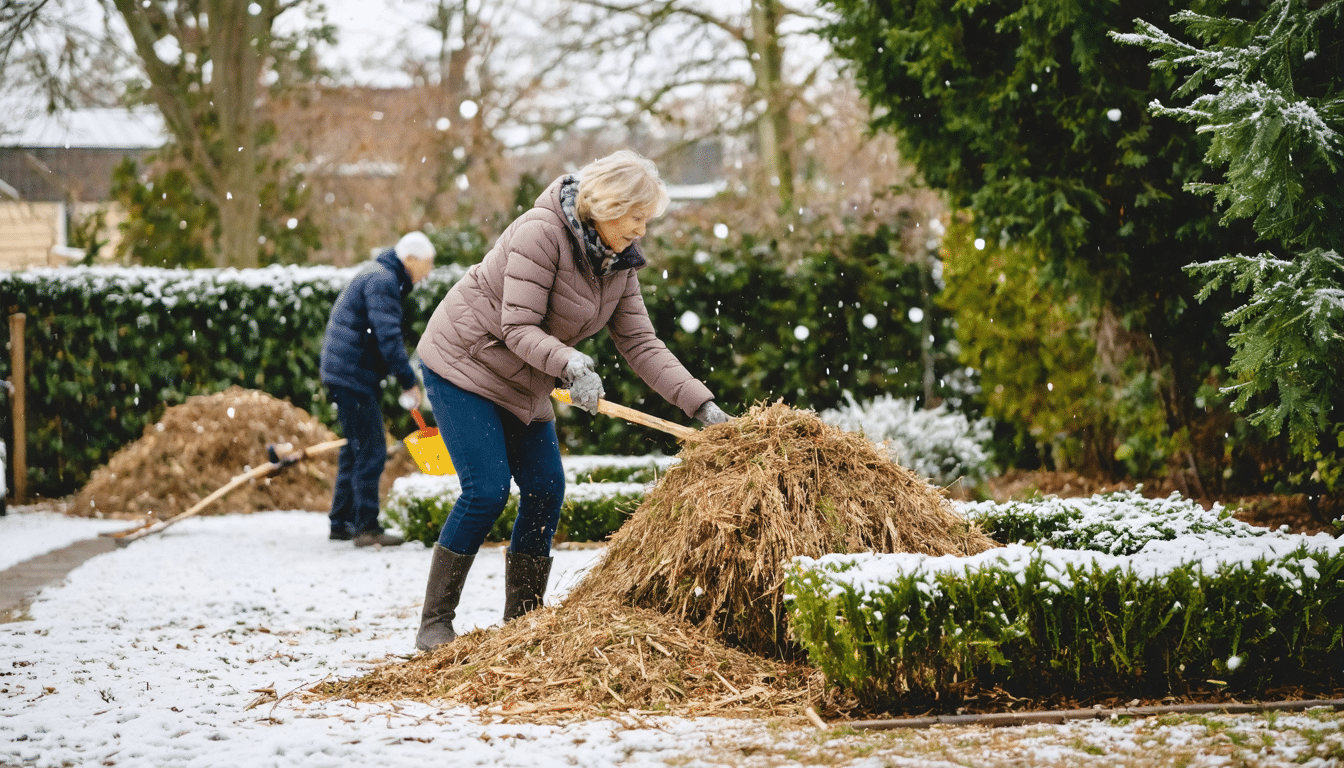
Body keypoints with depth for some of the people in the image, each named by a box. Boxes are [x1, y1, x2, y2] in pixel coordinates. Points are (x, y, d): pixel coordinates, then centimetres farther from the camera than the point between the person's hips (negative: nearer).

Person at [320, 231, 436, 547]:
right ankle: (367, 527, -8)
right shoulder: (382, 281, -16)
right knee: (370, 451, -9)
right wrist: (408, 381, -22)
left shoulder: (384, 277, 18)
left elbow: (387, 335, 22)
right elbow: (388, 337, -23)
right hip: (353, 375, -11)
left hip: (347, 373, 11)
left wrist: (404, 378, 17)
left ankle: (341, 522, 23)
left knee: (355, 449, 16)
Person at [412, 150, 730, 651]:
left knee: (546, 487, 0)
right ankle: (434, 624, -7)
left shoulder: (620, 262, 0)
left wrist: (702, 405, -12)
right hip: (464, 362, -8)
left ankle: (522, 620, 11)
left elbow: (640, 345, -2)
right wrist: (570, 364, -43)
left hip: (521, 383, 8)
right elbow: (517, 328, -26)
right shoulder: (541, 233, -24)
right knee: (487, 490, -16)